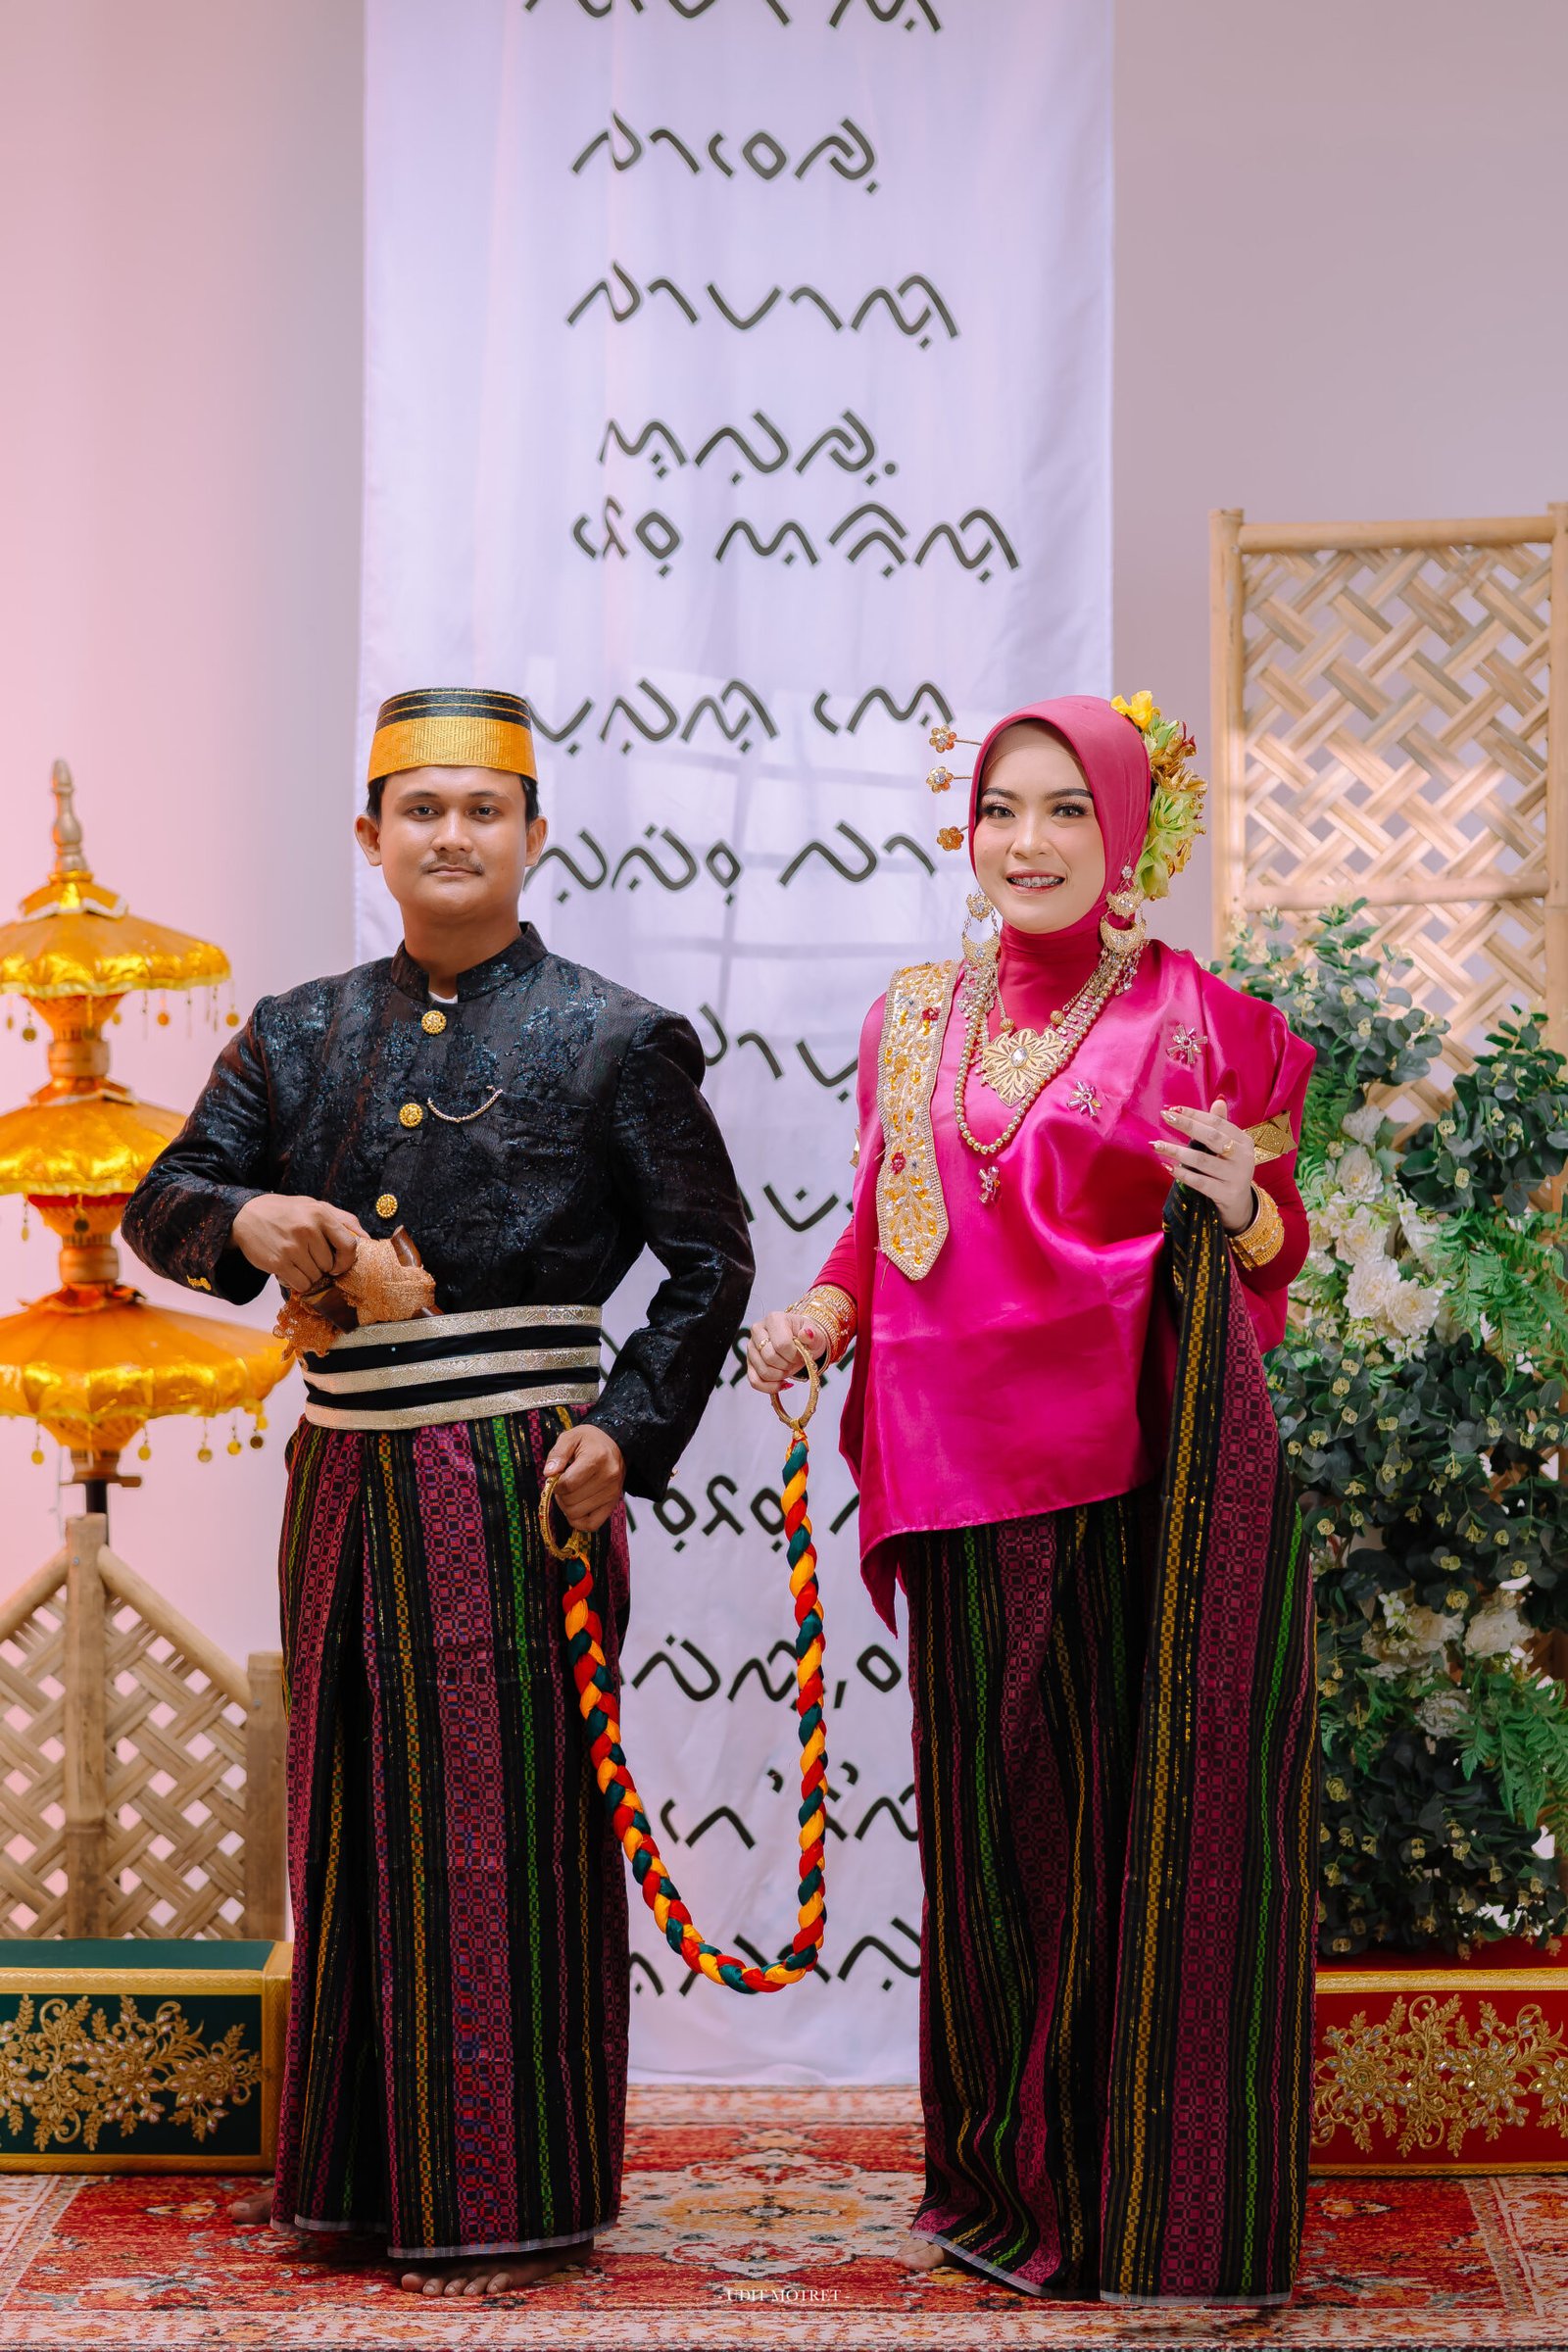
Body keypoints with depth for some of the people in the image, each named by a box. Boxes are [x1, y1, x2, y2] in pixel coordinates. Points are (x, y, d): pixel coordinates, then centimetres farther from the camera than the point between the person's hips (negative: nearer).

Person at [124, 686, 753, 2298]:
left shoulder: (614, 1040, 1)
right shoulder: (300, 1036, 12)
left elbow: (710, 1258, 1)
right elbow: (162, 1201, 11)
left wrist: (629, 1429, -11)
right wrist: (246, 1226, -12)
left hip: (517, 1482, -4)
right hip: (349, 1478, 5)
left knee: (503, 1828, -2)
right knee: (356, 1820, 10)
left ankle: (510, 2205, 8)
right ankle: (367, 2174, 22)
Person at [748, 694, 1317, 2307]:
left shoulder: (1201, 1023, 1)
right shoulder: (914, 1021, 13)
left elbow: (1274, 1258, 4)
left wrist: (1244, 1211, -17)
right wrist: (824, 1312, 0)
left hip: (1145, 1478, -4)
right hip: (971, 1479, 4)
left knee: (1153, 1816, -2)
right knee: (994, 1810, 8)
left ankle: (1167, 2216, 7)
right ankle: (1014, 2180, 20)